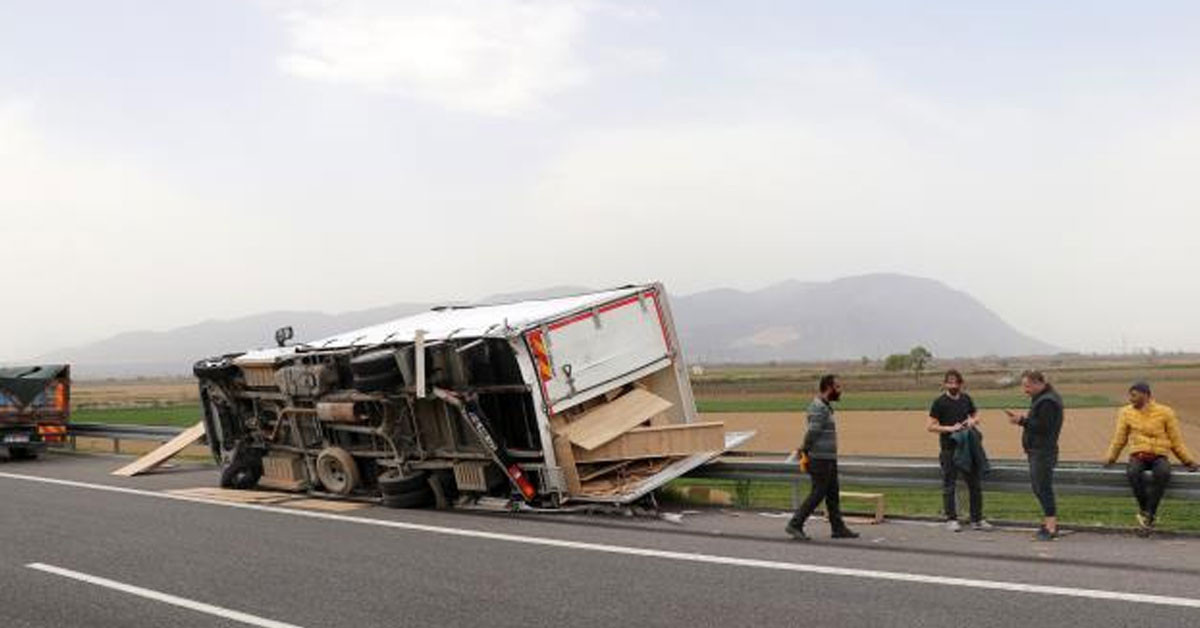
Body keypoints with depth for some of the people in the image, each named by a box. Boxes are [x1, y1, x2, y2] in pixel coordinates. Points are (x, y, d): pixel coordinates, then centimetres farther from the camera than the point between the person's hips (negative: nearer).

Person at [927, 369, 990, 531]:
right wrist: (950, 428, -20)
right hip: (949, 449, -5)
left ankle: (977, 519, 18)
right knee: (949, 486, 3)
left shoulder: (966, 399, 7)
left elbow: (976, 416, 20)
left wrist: (973, 421, -3)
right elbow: (930, 426, -9)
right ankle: (951, 519, 13)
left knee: (975, 483, 8)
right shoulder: (940, 402, -7)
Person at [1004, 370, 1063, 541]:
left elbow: (1043, 427, -23)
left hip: (1043, 452, -11)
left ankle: (1050, 527, -5)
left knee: (1043, 488, -8)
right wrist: (1022, 418, 4)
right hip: (1036, 451, 11)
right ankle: (1049, 523, 24)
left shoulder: (1047, 401, -17)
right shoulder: (1040, 398, 16)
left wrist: (1023, 421, -19)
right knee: (1040, 488, 16)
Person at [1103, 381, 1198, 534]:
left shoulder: (1165, 412, 5)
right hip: (1138, 456, 1)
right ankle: (1143, 509, -15)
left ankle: (1149, 514, -27)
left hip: (1159, 456, -1)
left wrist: (1188, 461, 4)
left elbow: (1176, 440, 10)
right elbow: (1119, 439, 15)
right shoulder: (1126, 413, 10)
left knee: (1163, 472, -37)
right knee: (1133, 472, -36)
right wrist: (1110, 457, 6)